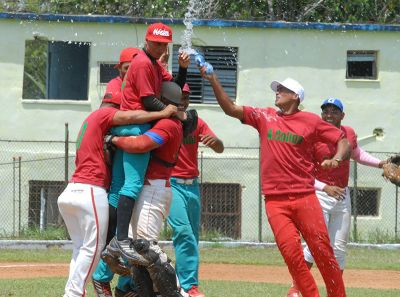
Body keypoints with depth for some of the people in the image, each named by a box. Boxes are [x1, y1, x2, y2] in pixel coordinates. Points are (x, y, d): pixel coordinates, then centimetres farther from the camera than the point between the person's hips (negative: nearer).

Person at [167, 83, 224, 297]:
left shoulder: (196, 123, 9)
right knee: (183, 232, -19)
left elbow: (220, 149, 2)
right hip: (171, 184, -6)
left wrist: (214, 140, -21)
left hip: (192, 185, 6)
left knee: (192, 237, 8)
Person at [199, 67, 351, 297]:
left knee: (323, 251, -4)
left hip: (304, 198, -2)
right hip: (275, 200, 2)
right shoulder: (265, 117, 10)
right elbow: (231, 109, 4)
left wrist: (337, 159, -14)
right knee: (291, 254, -8)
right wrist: (214, 81, -6)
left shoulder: (311, 121, 3)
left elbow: (343, 140, 6)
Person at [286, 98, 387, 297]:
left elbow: (357, 154, 26)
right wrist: (326, 188, -25)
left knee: (339, 247, 7)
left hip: (343, 196, 5)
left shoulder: (349, 134, 5)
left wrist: (380, 164, 13)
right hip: (320, 196, -5)